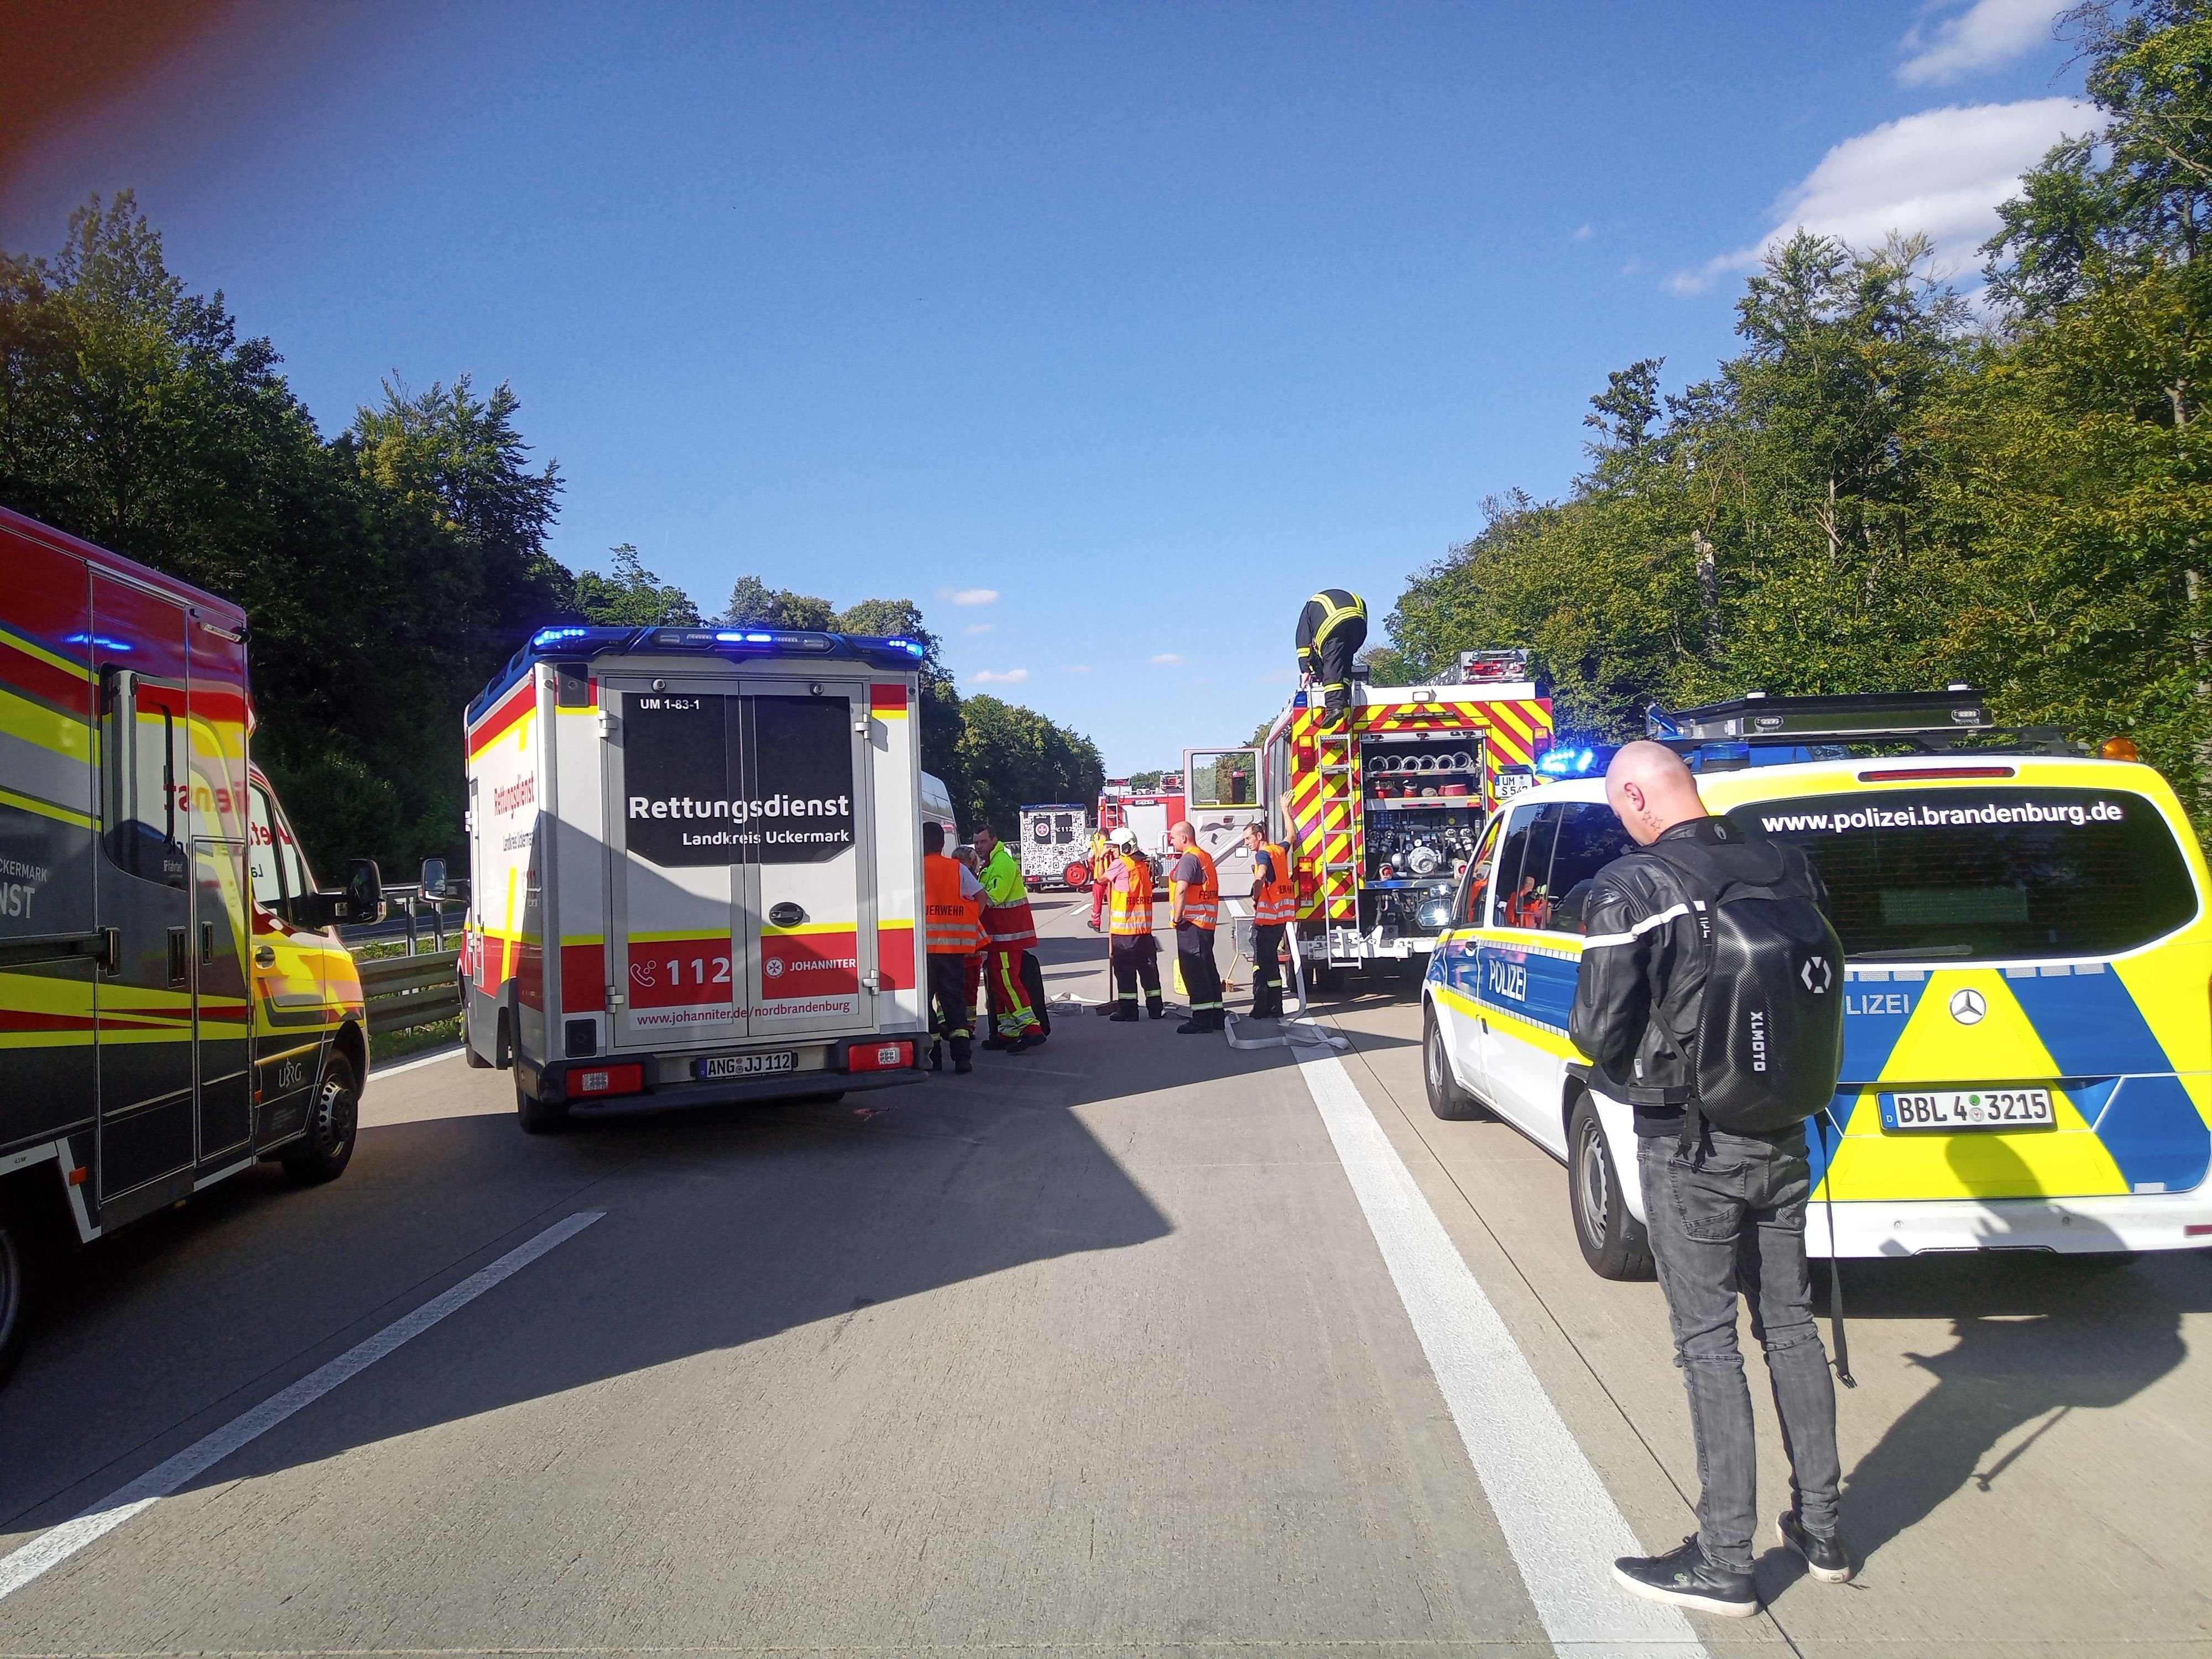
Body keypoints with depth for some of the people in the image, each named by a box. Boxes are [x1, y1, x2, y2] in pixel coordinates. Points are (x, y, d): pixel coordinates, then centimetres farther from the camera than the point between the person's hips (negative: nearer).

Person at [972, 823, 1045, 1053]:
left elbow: (992, 898, -21)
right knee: (998, 982, 13)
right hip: (1000, 935, 11)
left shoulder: (1002, 862, -14)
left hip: (1008, 934, -11)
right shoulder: (991, 863, 20)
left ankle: (1031, 1029, -18)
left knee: (1007, 981, -15)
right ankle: (1008, 1032, 18)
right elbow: (987, 898, 20)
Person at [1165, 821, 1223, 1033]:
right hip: (1207, 921, 10)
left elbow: (1181, 889, -26)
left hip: (1191, 922, -10)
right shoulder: (1205, 856, 17)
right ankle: (1215, 1015, 20)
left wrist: (1178, 916, -19)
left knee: (1193, 970, -7)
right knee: (1208, 968, 14)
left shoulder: (1189, 859, -14)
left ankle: (1201, 1020, -7)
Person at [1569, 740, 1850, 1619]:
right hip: (1781, 1134, 6)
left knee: (1708, 1340, 3)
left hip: (1688, 1145, -6)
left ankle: (1724, 1563, 13)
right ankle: (1820, 1529, 31)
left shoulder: (1631, 888, -18)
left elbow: (1600, 1030, -17)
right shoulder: (1788, 867, 0)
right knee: (1789, 1322, 18)